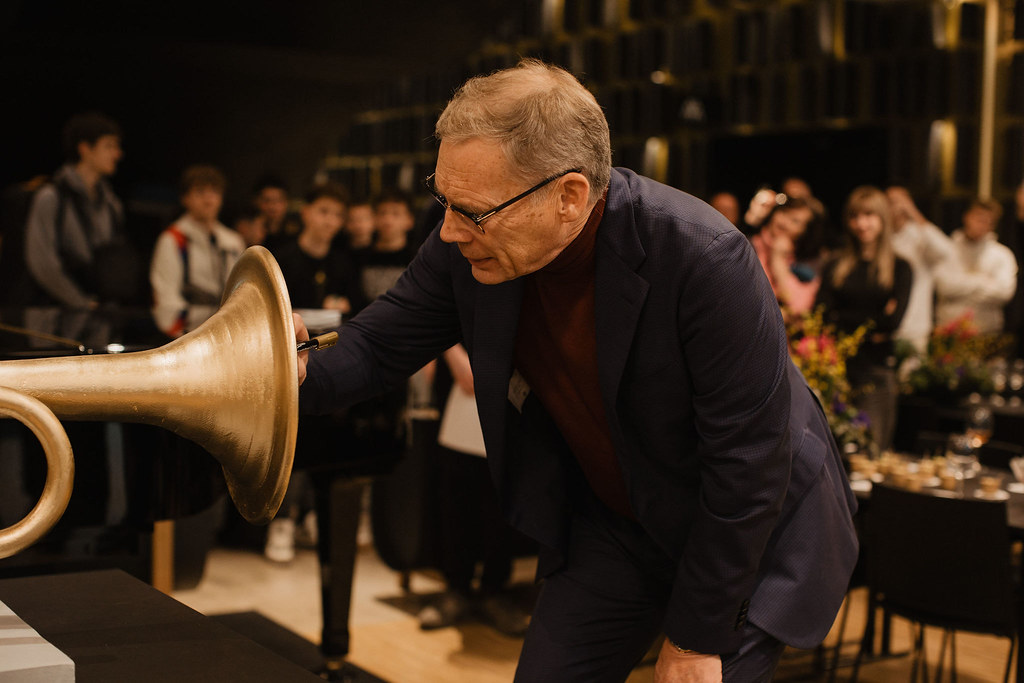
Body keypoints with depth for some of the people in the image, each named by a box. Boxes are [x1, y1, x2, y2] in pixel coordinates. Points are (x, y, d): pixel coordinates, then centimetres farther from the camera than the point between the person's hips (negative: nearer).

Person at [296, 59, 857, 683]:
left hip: (753, 533, -4)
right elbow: (380, 343, -1)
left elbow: (748, 462, -26)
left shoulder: (705, 258, -33)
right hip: (608, 528, 5)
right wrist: (303, 375, -25)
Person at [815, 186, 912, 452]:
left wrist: (845, 319, -4)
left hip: (876, 370, -1)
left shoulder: (899, 268, 7)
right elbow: (821, 315, -1)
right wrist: (871, 327, -7)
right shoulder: (835, 267, 12)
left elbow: (893, 320, -6)